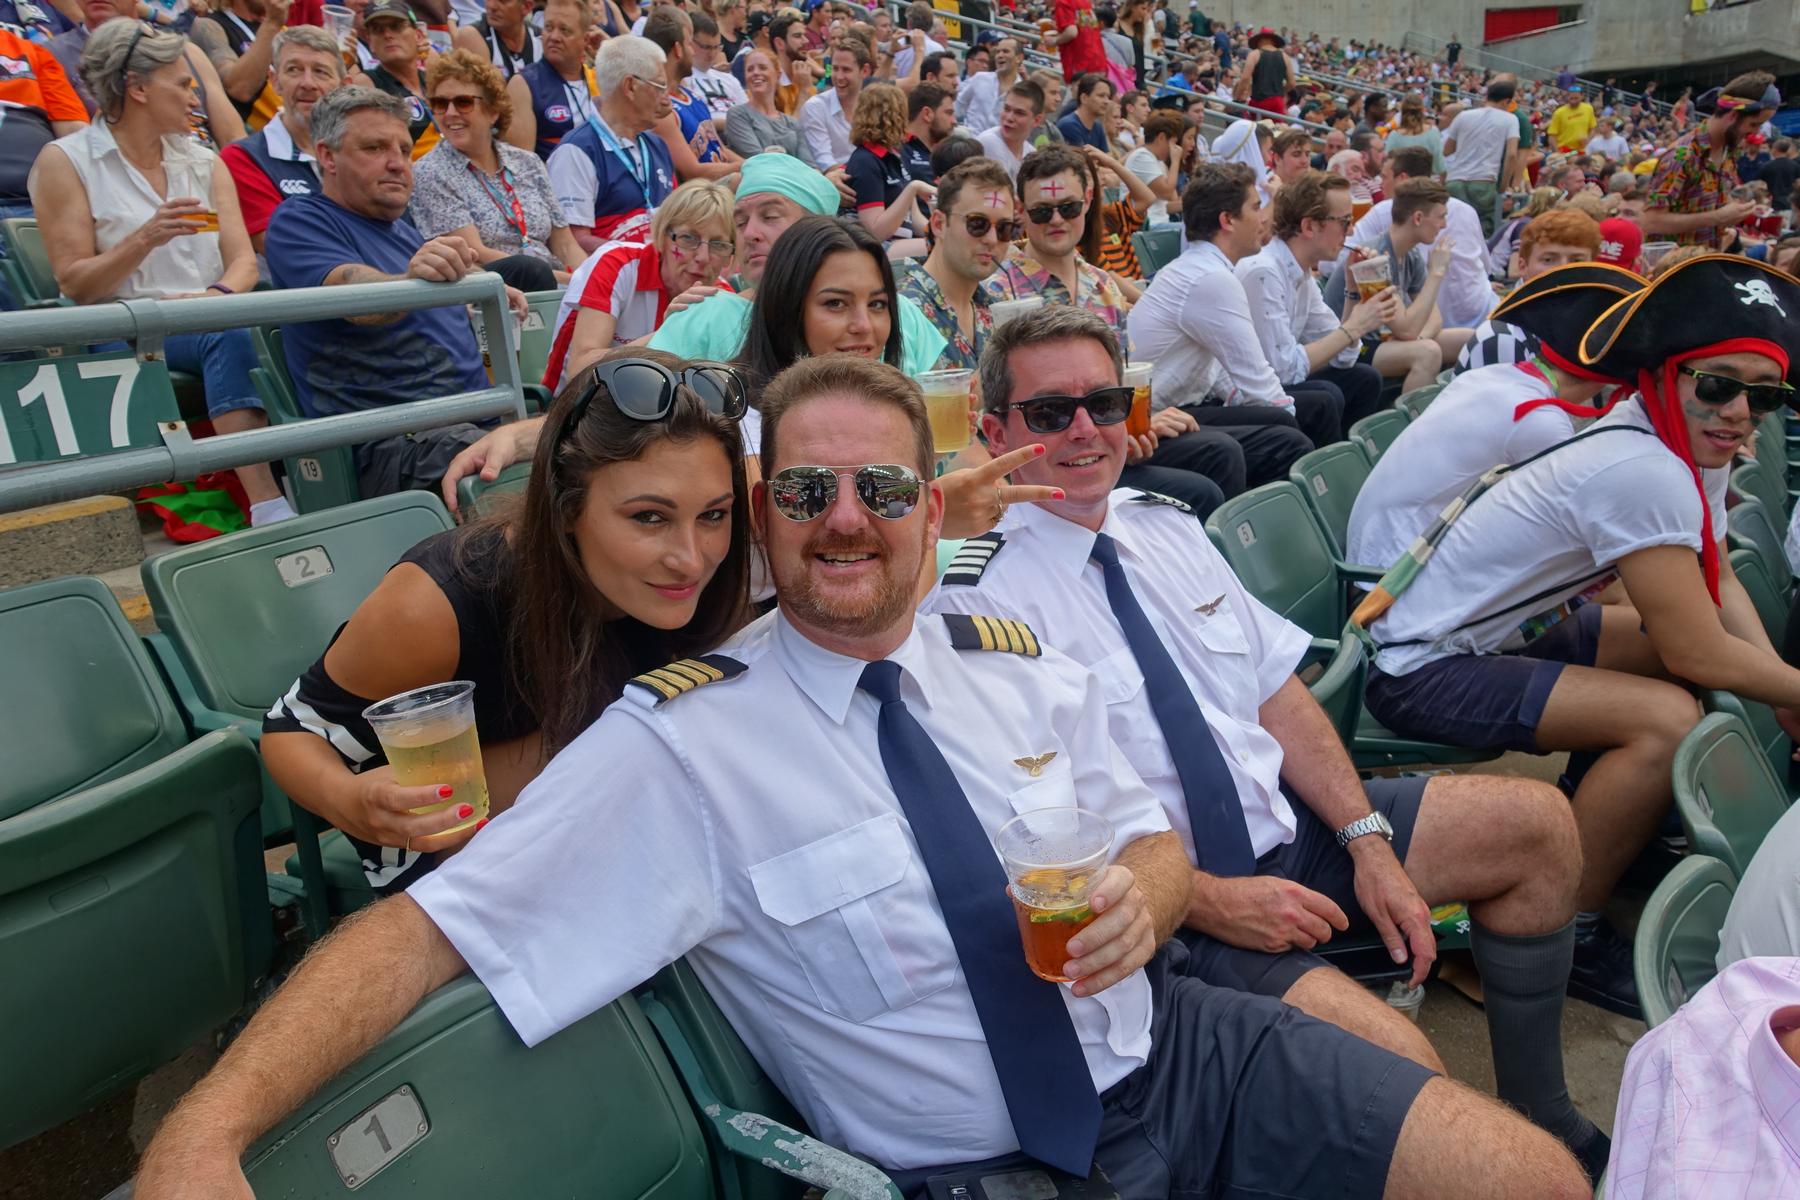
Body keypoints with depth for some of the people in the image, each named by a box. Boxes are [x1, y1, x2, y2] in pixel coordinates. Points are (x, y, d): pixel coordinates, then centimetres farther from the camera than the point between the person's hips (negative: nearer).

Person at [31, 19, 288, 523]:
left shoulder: (204, 162, 16)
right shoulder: (65, 161, 2)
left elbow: (244, 261, 5)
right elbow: (75, 285, -3)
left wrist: (218, 294, -18)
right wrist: (145, 239, -19)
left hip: (210, 320, 4)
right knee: (230, 335, -34)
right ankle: (268, 509, -44)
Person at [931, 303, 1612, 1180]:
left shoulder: (1165, 526, 8)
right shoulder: (976, 601, -14)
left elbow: (1279, 694, 8)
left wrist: (1371, 841, -2)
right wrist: (1211, 901, -20)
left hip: (1288, 819, 8)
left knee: (1539, 822, 6)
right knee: (1397, 1066, -26)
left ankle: (1540, 1119, 20)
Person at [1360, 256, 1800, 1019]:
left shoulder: (1686, 445, 2)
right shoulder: (1641, 472, -26)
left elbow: (1718, 582, 10)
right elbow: (1698, 654, -21)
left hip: (1507, 630, 10)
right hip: (1421, 669, -10)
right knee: (1667, 718, -22)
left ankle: (1608, 830, 27)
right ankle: (1565, 937, -5)